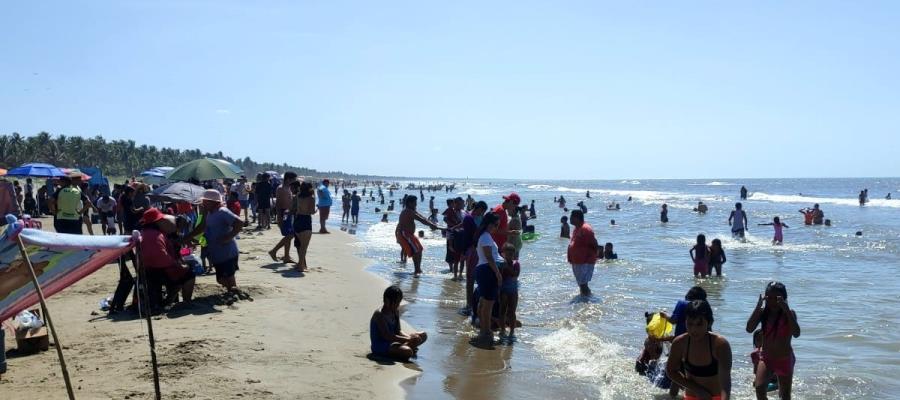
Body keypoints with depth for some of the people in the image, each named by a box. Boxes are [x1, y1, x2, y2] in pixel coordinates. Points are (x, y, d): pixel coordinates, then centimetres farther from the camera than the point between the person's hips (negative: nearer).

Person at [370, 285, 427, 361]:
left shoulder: (395, 311, 8)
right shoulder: (379, 314, -20)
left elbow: (398, 331, 9)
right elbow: (387, 336, -25)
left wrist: (410, 337, -12)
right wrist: (409, 339, -26)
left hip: (392, 341, 9)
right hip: (380, 347, -9)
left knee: (423, 335, 6)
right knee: (408, 352, -35)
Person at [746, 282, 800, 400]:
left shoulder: (789, 313, -13)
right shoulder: (763, 312, -8)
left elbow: (796, 333, -30)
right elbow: (749, 329, -22)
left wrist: (786, 310, -33)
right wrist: (758, 306, -26)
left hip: (784, 359, -1)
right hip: (765, 357, 1)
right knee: (759, 387, -18)